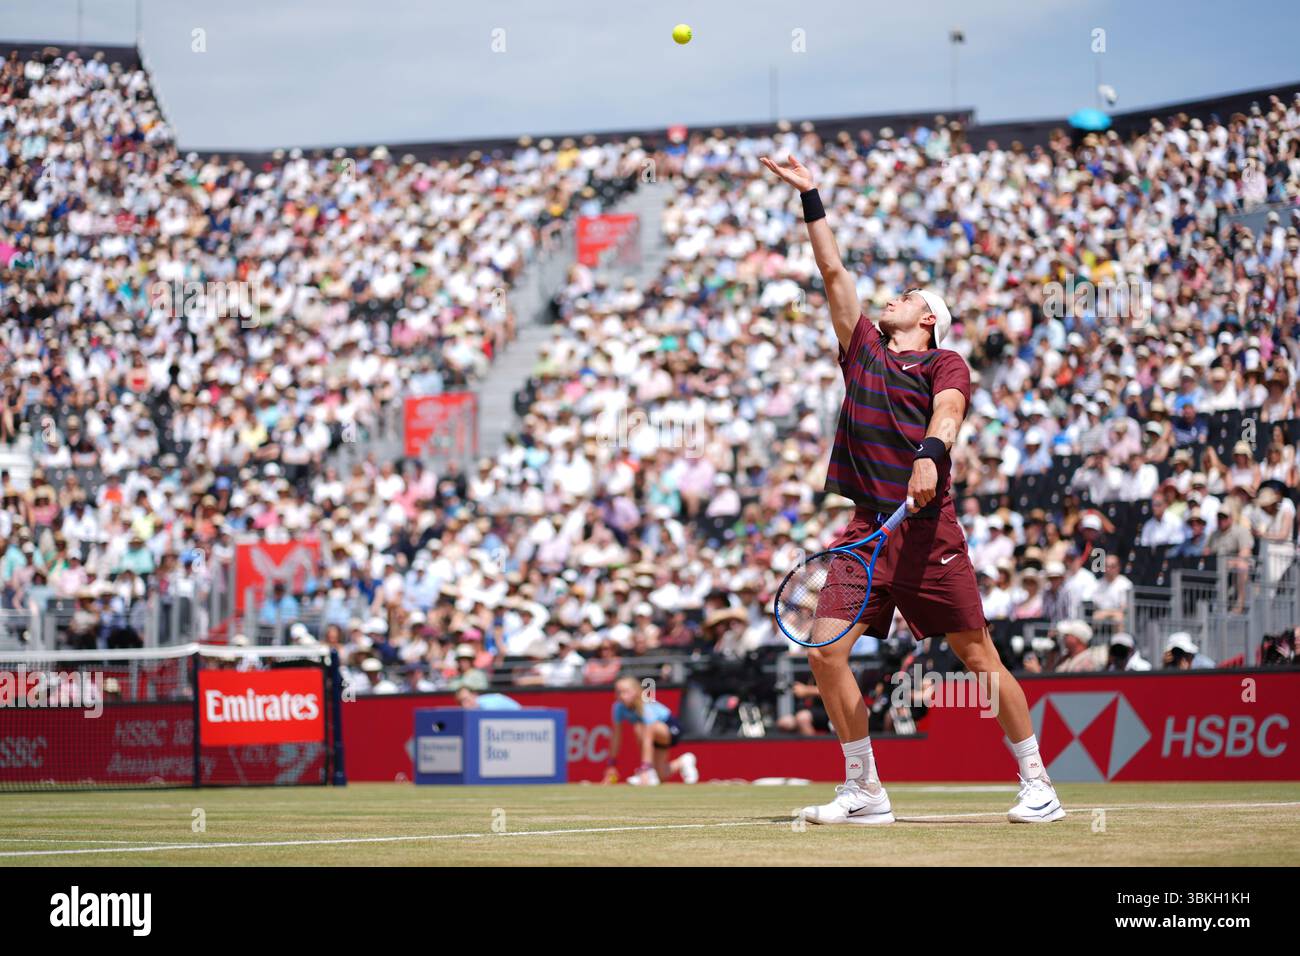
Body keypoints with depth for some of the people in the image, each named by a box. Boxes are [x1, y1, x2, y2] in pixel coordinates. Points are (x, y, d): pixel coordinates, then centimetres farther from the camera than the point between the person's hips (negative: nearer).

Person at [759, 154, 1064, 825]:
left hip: (928, 530, -5)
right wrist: (810, 197, 23)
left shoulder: (945, 363, 6)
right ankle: (864, 791, 2)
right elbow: (833, 271, 23)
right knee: (826, 653, -7)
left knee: (978, 657, -4)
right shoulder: (863, 350, 19)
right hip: (867, 528, 5)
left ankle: (1037, 783, 4)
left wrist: (929, 454, -34)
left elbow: (948, 410, -14)